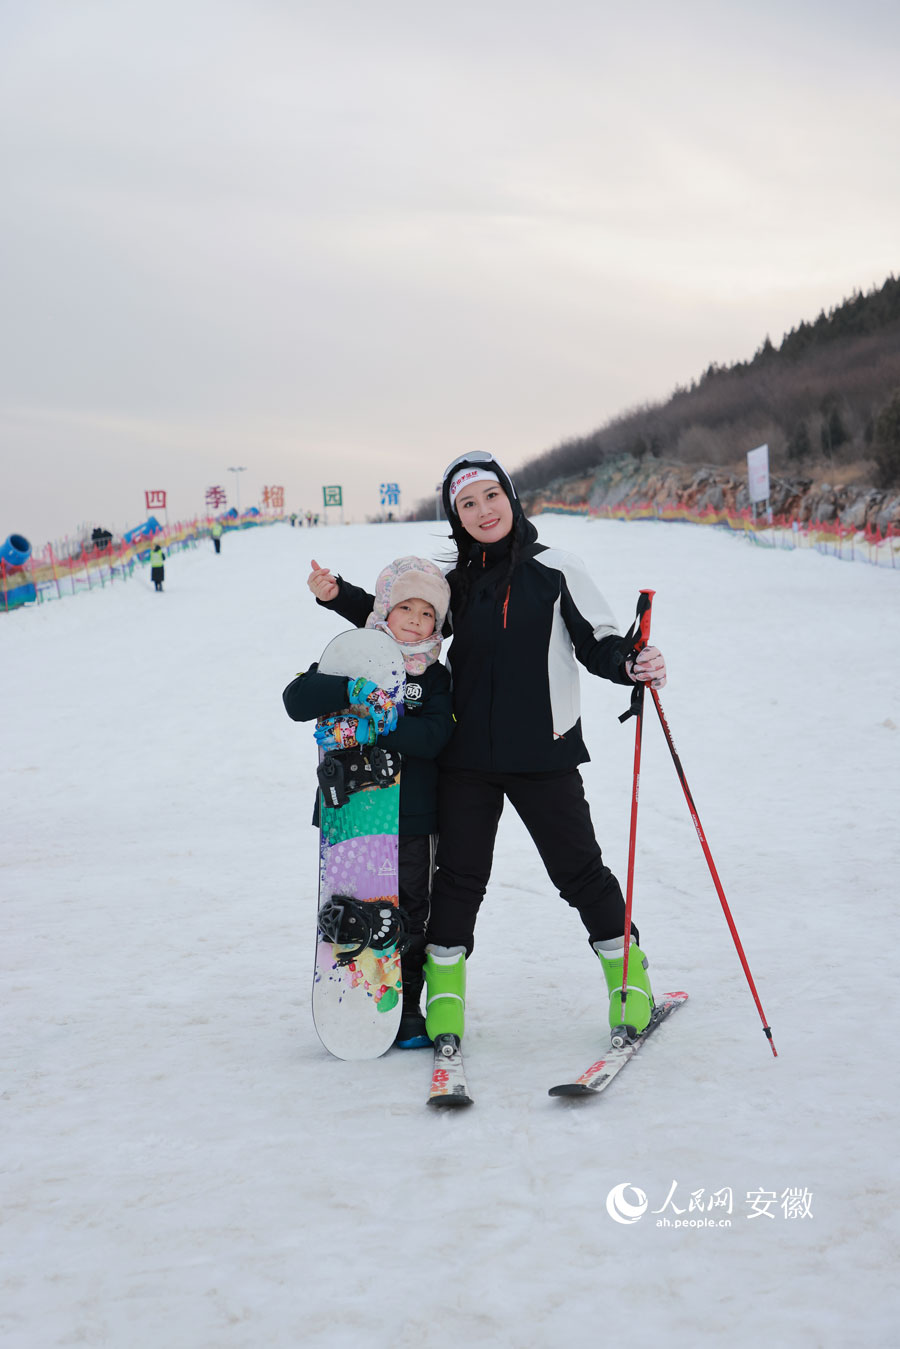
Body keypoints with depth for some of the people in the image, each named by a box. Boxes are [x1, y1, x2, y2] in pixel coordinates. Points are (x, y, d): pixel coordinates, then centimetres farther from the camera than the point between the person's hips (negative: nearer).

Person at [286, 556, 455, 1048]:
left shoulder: (434, 676, 4)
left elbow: (434, 736, -12)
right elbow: (297, 700, -11)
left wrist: (377, 727, -25)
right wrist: (355, 690, -25)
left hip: (411, 815, 1)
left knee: (409, 911, 6)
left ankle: (406, 1007, 18)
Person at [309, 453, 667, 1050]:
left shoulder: (556, 569, -2)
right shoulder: (456, 582, 8)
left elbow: (597, 642, -1)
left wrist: (632, 665, -22)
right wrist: (339, 596, 9)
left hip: (543, 753, -3)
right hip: (468, 755, 3)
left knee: (578, 867, 5)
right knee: (460, 875, 5)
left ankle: (628, 970, 23)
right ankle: (445, 990, 18)